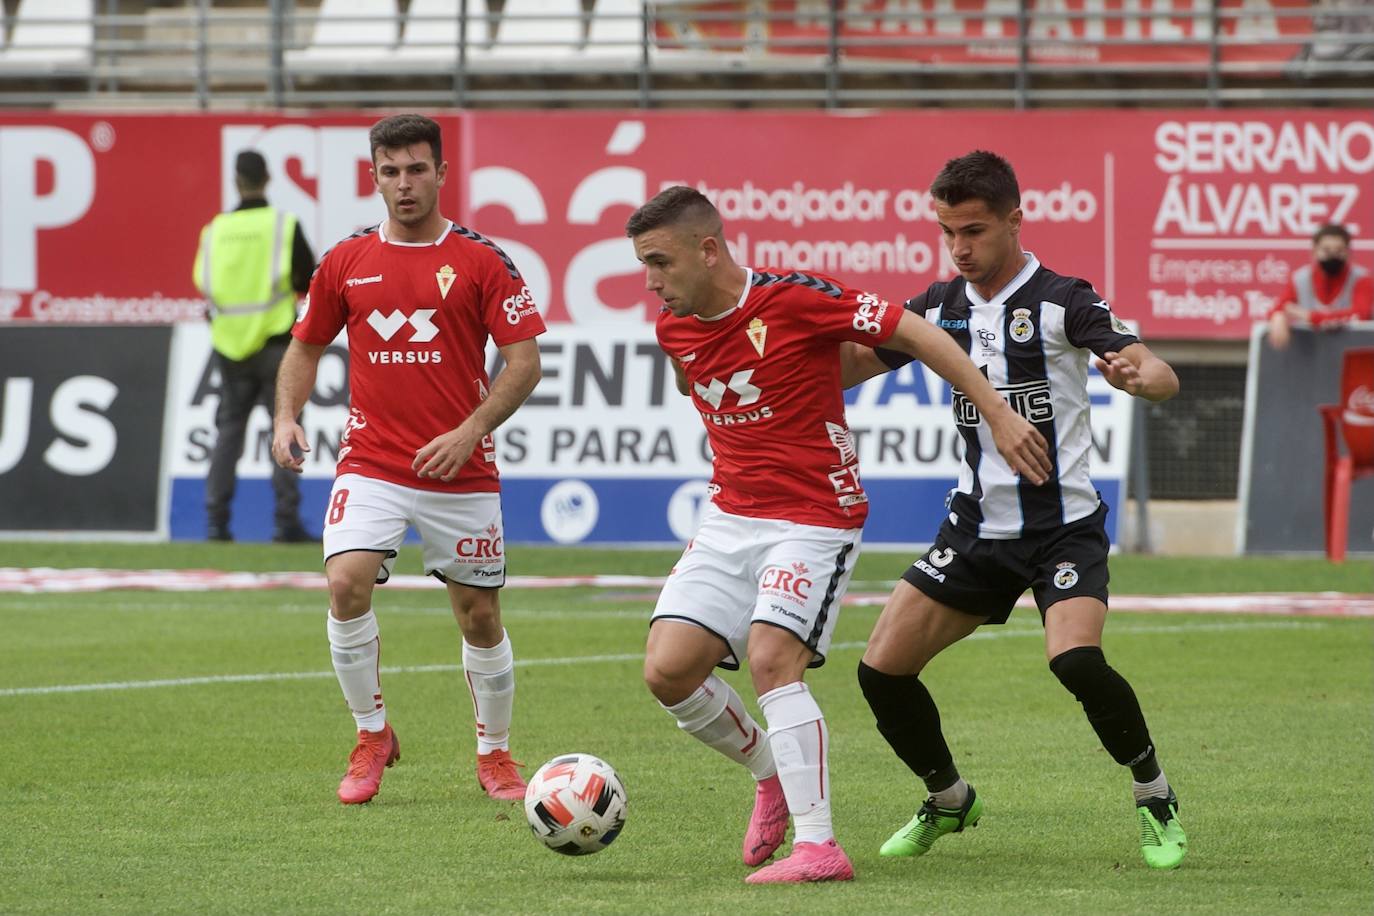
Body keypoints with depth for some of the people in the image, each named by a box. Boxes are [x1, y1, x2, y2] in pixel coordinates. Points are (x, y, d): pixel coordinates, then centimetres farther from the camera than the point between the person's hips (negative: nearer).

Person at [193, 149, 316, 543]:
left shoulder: (215, 230, 1)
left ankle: (216, 521, 6)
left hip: (230, 344, 3)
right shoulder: (283, 225, -8)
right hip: (275, 342, -3)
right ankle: (287, 521, -4)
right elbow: (311, 281, -6)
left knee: (228, 431, 10)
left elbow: (204, 283, 4)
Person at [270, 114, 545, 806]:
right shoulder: (346, 262, 6)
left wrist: (470, 431, -16)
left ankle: (495, 755, 25)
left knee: (479, 616, 5)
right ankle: (371, 735, -2)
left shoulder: (480, 261, -2)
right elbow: (307, 346, 18)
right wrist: (287, 417, 1)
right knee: (347, 584, -20)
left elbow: (524, 361, -4)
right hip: (371, 462, 1)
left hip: (461, 470, -1)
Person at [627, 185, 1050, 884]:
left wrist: (998, 414, -13)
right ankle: (770, 774, 19)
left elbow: (913, 333, -12)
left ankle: (818, 846, -20)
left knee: (770, 660, -23)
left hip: (814, 519, -7)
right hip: (729, 518, 7)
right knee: (667, 670, -7)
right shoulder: (674, 330, 4)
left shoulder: (795, 299, -17)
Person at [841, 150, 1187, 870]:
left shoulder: (1060, 301, -11)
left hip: (1064, 524, -6)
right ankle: (948, 800, 23)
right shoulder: (942, 307, 5)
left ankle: (1155, 799, -5)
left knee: (1076, 660, -29)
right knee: (883, 669, -2)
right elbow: (849, 366, 12)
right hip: (977, 525, 6)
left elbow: (1163, 377, -20)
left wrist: (1137, 375, -44)